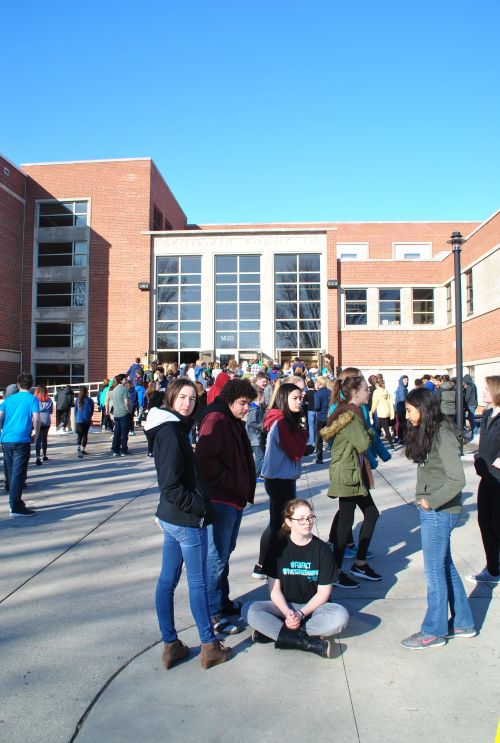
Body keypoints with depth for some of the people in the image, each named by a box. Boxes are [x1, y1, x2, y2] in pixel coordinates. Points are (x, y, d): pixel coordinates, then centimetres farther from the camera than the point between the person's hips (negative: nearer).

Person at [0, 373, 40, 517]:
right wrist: (36, 435, 4)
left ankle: (15, 503, 28)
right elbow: (36, 419, -10)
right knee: (18, 474, -4)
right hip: (22, 440, -5)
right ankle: (16, 508, -4)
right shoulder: (32, 399, 0)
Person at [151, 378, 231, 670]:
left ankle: (170, 645, 26)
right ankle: (210, 646, 20)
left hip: (170, 517, 9)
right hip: (188, 520, -9)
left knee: (167, 580, 14)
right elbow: (171, 485, -23)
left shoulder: (172, 428, 8)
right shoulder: (171, 432, -20)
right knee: (198, 583, 5)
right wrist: (200, 508, -15)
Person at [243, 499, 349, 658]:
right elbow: (274, 589, -4)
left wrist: (301, 613, -18)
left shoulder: (322, 549, -5)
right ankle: (310, 642, -27)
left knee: (341, 616, -32)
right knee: (249, 609, -26)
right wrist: (287, 612, -21)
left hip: (313, 606, 0)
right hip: (285, 606, 1)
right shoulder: (278, 548, -3)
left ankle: (274, 631, -25)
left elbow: (323, 592, -5)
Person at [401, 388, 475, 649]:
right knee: (445, 567, 19)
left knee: (435, 571, 4)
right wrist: (426, 502, 4)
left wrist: (432, 501, -17)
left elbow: (457, 479, -24)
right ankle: (462, 623, 34)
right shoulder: (427, 433, 8)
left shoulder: (443, 435, -19)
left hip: (439, 513, -9)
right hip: (430, 511, 9)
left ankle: (434, 631, 20)